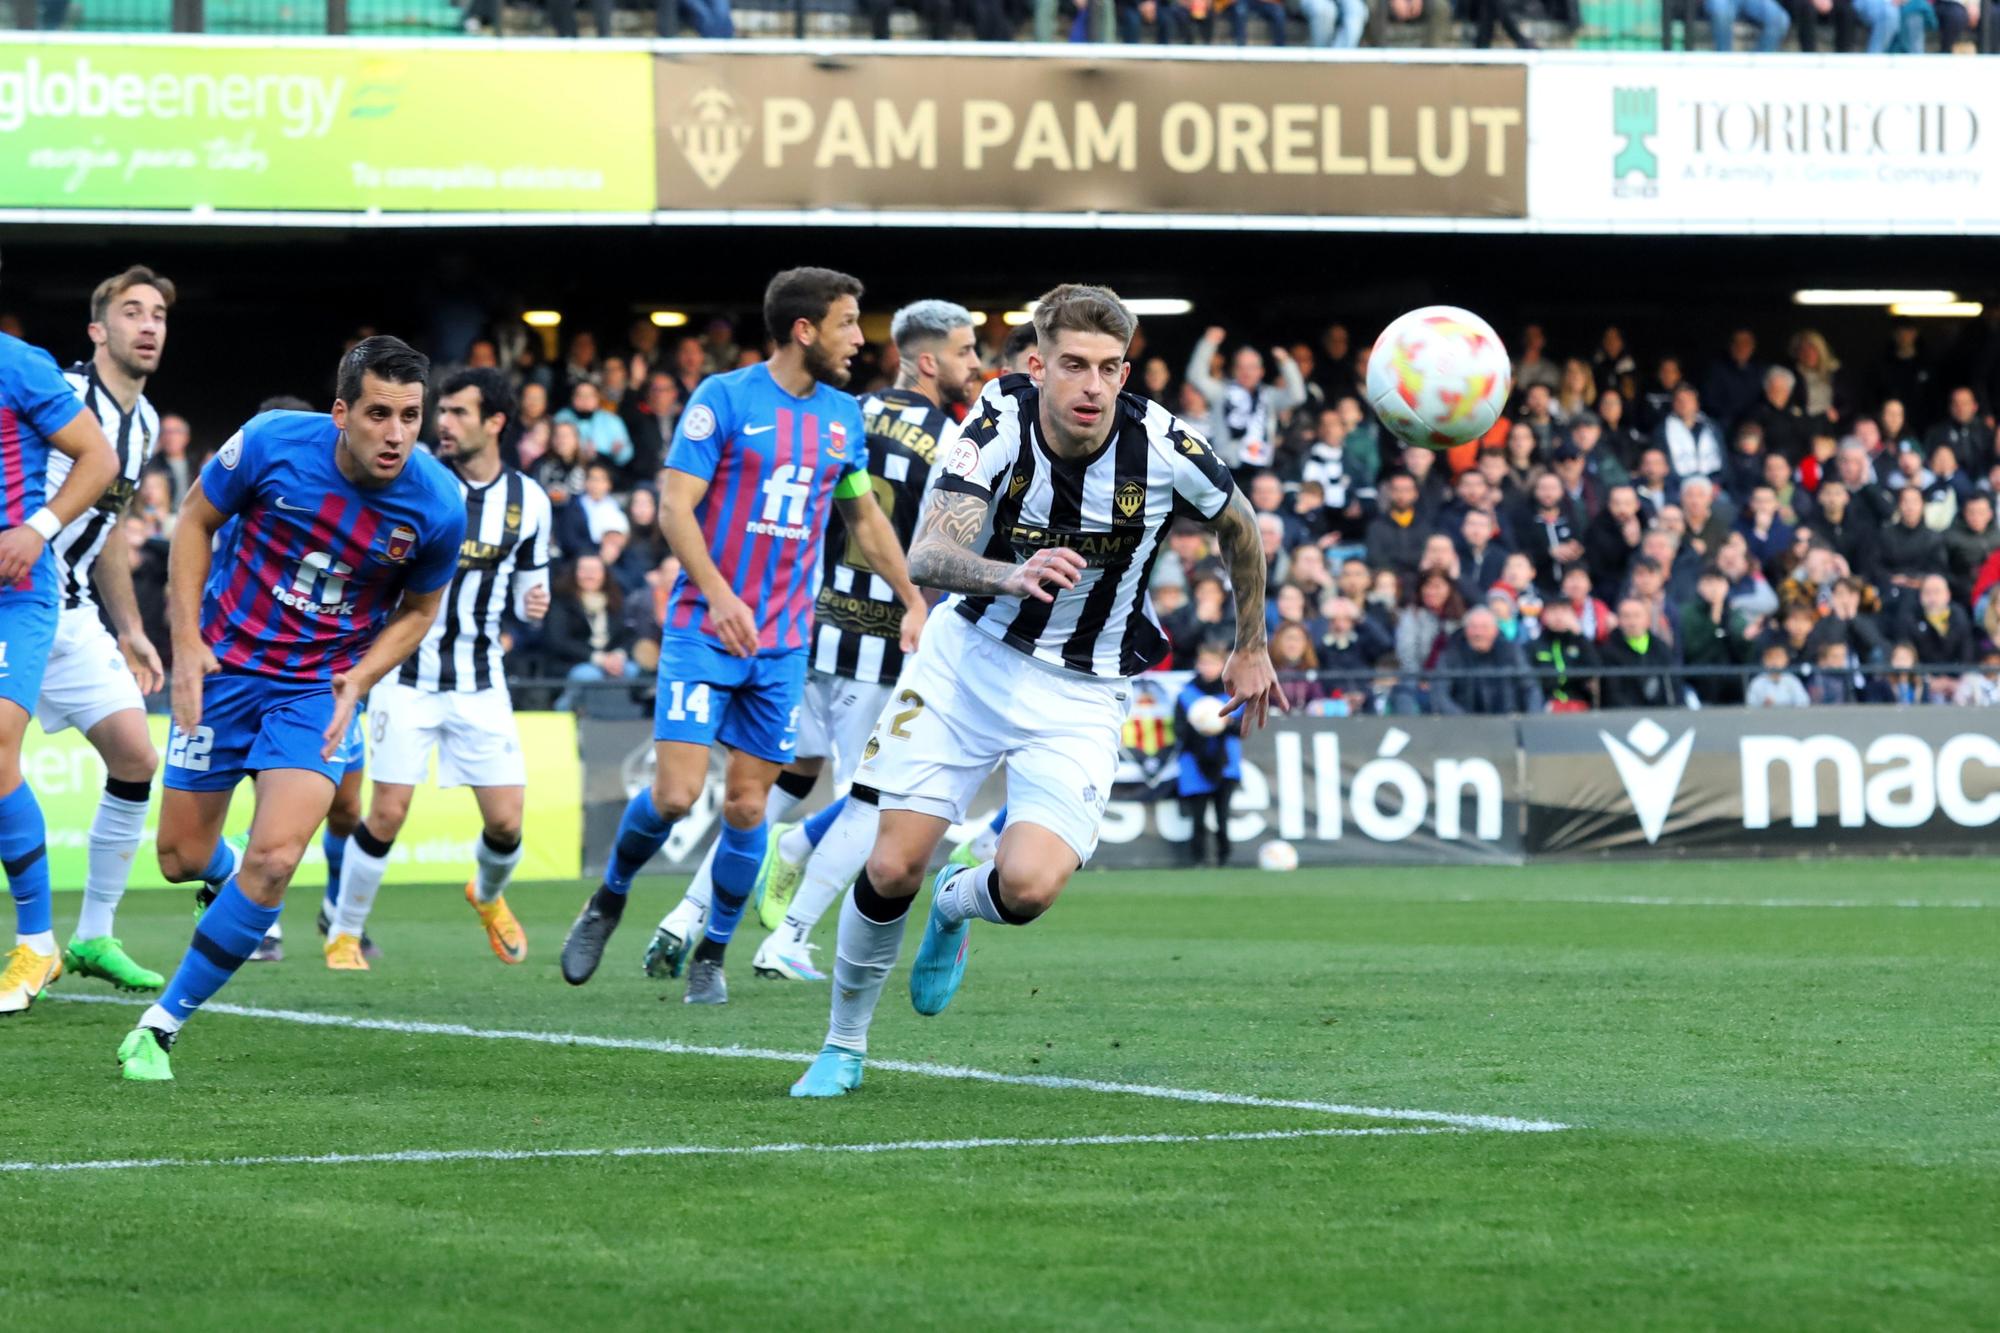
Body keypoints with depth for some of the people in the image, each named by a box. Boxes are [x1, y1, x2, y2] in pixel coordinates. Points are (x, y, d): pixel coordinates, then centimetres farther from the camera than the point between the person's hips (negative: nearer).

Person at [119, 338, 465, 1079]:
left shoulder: (436, 505, -16)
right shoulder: (272, 445, -19)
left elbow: (418, 609, 3)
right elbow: (196, 521, -2)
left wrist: (358, 681, -12)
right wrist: (187, 641, -10)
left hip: (320, 690, 0)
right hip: (226, 664, 0)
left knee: (273, 859, -18)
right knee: (183, 857, 6)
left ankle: (162, 1026, -5)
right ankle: (232, 881, 47)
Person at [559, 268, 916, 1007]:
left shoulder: (845, 417, 9)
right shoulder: (723, 398, -8)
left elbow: (866, 519, 22)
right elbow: (675, 506, -12)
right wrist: (717, 595, -25)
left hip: (784, 642, 5)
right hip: (704, 632, -5)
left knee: (747, 805, 2)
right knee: (675, 793, -13)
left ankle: (712, 955, 17)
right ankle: (608, 902, 14)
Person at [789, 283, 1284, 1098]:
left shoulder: (1165, 449, -19)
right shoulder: (999, 422, -19)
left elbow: (1239, 526, 4)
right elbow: (927, 556, -30)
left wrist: (1252, 648, 14)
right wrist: (1012, 575, -50)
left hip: (1082, 695, -1)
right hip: (971, 657, 1)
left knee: (1030, 886, -21)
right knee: (892, 868, -6)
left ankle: (958, 905, 17)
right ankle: (844, 1045, 20)